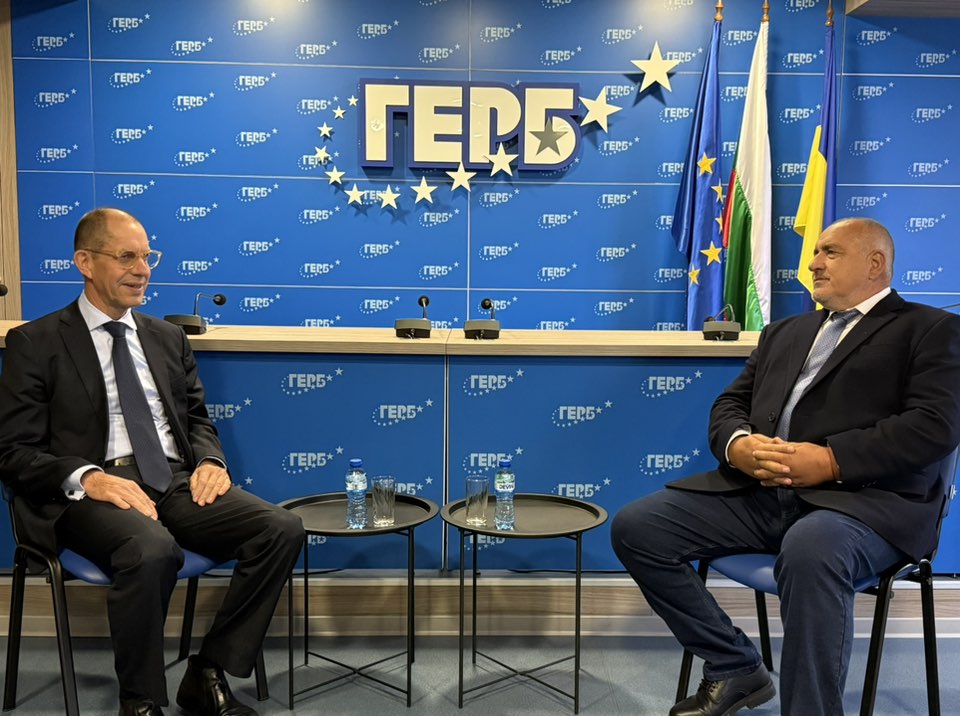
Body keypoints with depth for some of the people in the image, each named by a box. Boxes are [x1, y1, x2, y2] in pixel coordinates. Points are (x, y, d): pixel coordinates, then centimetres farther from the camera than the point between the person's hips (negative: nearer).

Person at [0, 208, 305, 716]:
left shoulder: (167, 338, 20)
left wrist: (210, 461, 1)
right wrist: (86, 478, -20)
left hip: (177, 483, 5)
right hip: (95, 490, -5)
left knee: (282, 529, -19)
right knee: (152, 551, -38)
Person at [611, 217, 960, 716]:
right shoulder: (785, 332, 27)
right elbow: (731, 404, 19)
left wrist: (831, 460, -19)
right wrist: (737, 444, -6)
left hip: (865, 497, -6)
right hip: (759, 492, 6)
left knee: (810, 549, -40)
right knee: (635, 527, -9)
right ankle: (735, 668, 5)